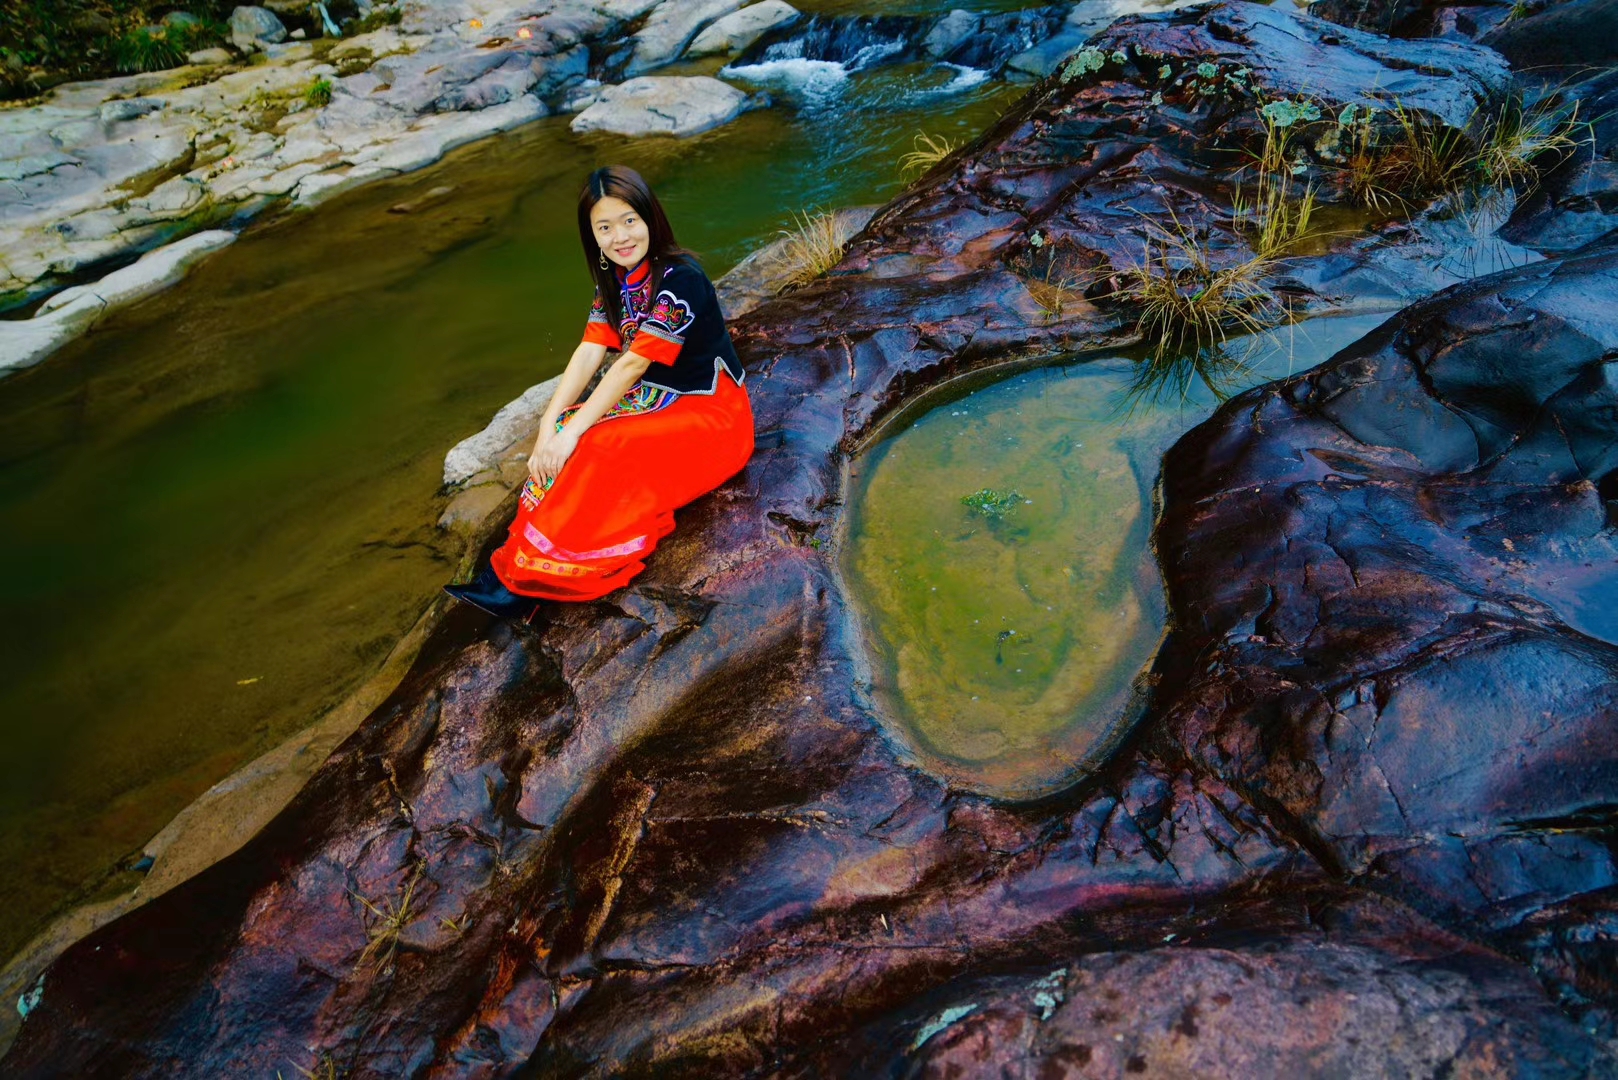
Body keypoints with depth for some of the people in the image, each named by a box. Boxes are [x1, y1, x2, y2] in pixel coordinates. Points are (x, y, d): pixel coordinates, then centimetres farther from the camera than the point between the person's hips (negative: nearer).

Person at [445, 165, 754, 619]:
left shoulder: (680, 279, -21)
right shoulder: (615, 280, 4)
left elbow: (633, 363, -25)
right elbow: (588, 354, -5)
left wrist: (572, 430, -27)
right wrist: (550, 425, -18)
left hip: (711, 413, -8)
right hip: (657, 399, 8)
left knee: (596, 447, -28)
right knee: (566, 432, -17)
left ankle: (522, 582, -21)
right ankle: (512, 579, -23)